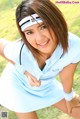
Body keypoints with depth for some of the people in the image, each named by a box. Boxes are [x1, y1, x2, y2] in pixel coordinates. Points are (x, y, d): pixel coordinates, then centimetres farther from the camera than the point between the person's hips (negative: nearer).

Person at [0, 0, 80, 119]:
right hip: (20, 88, -2)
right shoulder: (18, 51, -41)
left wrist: (69, 97, 5)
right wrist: (24, 71, -22)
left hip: (47, 86, 3)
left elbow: (66, 77, -13)